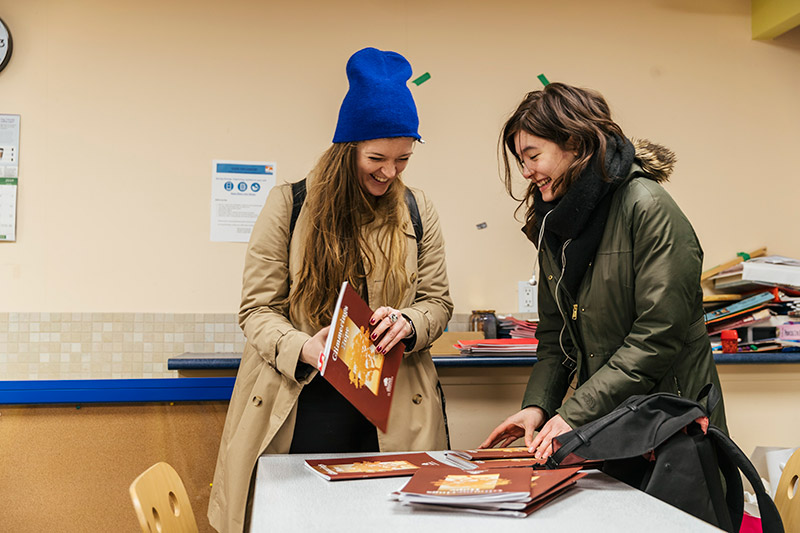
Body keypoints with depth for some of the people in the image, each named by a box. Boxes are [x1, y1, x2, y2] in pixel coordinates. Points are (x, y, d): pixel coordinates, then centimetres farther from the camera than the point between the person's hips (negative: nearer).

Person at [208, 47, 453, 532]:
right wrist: (301, 348, -21)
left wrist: (407, 324, -13)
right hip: (298, 407, -1)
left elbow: (438, 301, 10)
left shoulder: (417, 211, 6)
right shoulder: (289, 204, -1)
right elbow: (257, 309, -2)